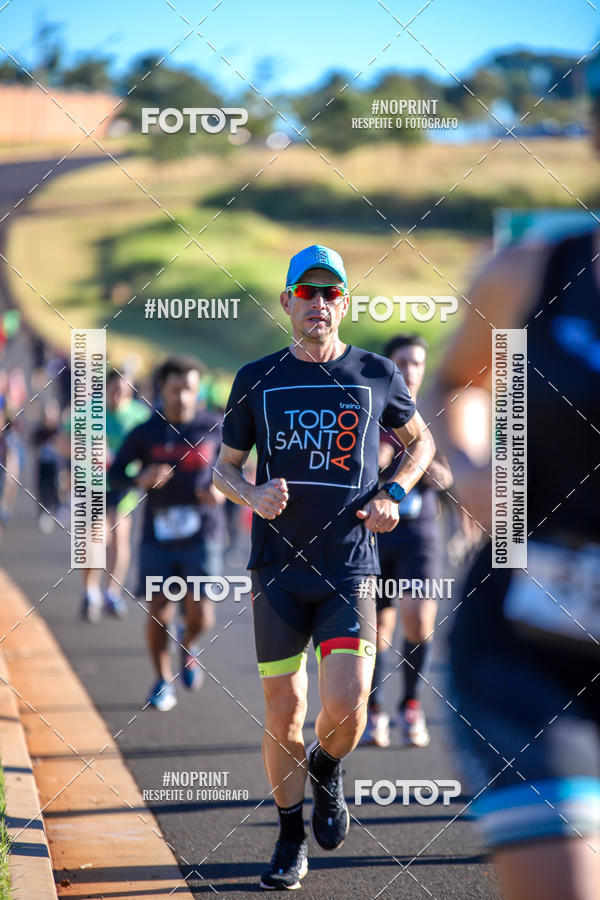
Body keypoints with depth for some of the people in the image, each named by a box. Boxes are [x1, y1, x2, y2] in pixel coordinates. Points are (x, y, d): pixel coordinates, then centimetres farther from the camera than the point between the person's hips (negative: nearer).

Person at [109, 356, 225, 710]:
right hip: (158, 535, 1)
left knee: (200, 615, -10)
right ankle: (163, 681, 20)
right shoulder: (145, 433, 1)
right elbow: (114, 473, 7)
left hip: (202, 534, -1)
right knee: (159, 611, 0)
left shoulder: (215, 428, 1)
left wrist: (223, 490, -7)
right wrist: (141, 480, -13)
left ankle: (188, 647, 26)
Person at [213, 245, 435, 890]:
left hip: (349, 568, -1)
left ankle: (326, 769, 21)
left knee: (346, 708, -15)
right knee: (283, 713, 2)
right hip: (277, 570, 1)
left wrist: (394, 494, 2)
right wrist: (254, 496, -8)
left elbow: (420, 440, 20)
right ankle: (290, 842, 21)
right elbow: (224, 466, 14)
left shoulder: (376, 374, 5)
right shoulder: (257, 379, 5)